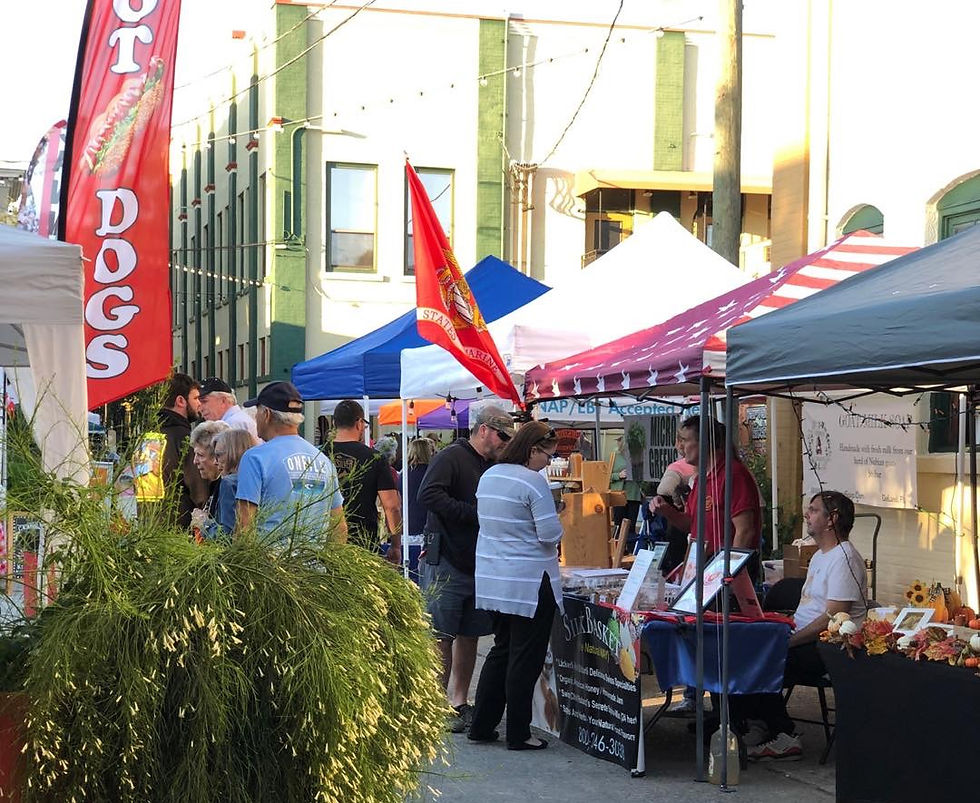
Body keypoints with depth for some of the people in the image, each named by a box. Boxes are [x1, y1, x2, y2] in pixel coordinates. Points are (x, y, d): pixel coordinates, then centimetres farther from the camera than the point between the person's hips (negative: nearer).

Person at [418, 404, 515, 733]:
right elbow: (428, 494, -23)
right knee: (442, 636, -4)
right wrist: (474, 513, -23)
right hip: (446, 562, -8)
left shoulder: (493, 467, 16)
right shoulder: (452, 456, -9)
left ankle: (459, 702, 18)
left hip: (478, 564, 8)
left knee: (469, 635, 10)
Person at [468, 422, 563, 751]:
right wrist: (554, 523, 3)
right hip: (529, 583, -8)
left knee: (501, 650, 18)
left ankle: (481, 726, 20)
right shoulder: (533, 481, -17)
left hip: (492, 581, 8)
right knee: (526, 657, 1)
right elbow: (551, 534, -17)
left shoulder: (489, 476, 9)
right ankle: (518, 733, 7)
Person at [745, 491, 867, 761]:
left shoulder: (844, 558, -13)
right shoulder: (820, 556, 22)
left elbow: (833, 618, -20)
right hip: (806, 640, 10)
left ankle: (784, 738, -11)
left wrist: (789, 641, -20)